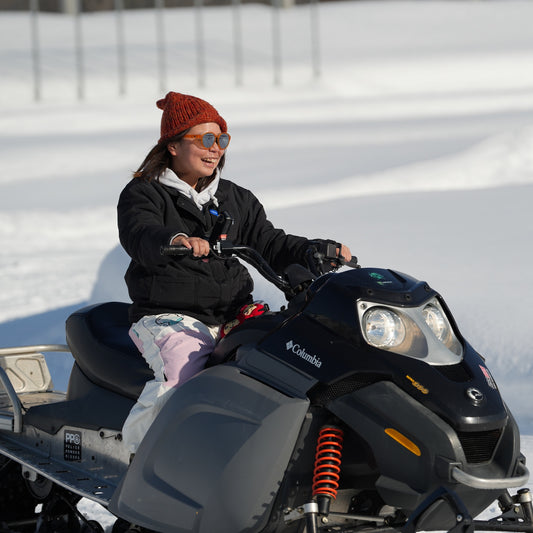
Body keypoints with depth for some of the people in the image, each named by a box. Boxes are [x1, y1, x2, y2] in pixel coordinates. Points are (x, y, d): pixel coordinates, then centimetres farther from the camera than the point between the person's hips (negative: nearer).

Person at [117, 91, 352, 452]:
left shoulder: (236, 199, 19)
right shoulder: (143, 195, 0)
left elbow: (270, 244, 19)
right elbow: (139, 236, -20)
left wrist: (321, 251, 0)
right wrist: (176, 242, -44)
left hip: (236, 315, 5)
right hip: (170, 317, -5)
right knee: (182, 376, -34)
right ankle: (139, 450, -13)